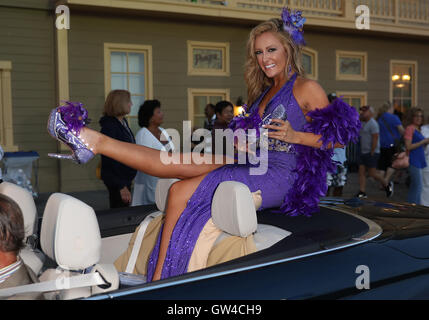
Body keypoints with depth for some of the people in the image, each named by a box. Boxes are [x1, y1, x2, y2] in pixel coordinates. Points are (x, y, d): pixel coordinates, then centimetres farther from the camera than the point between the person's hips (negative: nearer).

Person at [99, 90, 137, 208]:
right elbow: (109, 159, -21)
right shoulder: (109, 127, -20)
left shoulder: (123, 122, 8)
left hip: (125, 177, 9)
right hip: (116, 180, -9)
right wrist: (121, 186, -22)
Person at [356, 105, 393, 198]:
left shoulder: (373, 124, -15)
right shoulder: (363, 123, 14)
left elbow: (375, 139, -19)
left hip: (371, 153, -9)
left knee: (372, 173, -4)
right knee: (361, 172, 1)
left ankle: (387, 185, 18)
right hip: (363, 152, 9)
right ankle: (362, 193, 2)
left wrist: (372, 153, -19)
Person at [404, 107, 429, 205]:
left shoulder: (418, 129, 16)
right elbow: (408, 146, -17)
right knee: (418, 186, -10)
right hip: (414, 161, -9)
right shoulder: (410, 128, -10)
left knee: (414, 186, 13)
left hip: (419, 161, 9)